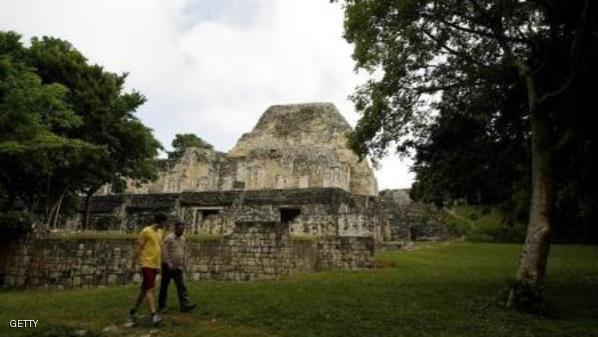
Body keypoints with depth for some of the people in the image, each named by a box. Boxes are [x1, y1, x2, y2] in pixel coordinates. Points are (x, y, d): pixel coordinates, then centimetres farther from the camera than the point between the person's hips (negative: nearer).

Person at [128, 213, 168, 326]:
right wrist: (133, 265, -10)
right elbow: (138, 249, -10)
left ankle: (133, 311, 26)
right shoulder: (146, 231, -10)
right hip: (147, 264, -8)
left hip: (155, 265, 8)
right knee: (150, 289, -11)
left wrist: (159, 265, 19)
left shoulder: (159, 232, 14)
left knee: (145, 289, 13)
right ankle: (154, 315, -14)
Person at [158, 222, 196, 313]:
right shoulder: (169, 238, -12)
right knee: (164, 287, 7)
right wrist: (168, 264, -21)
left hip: (178, 268, 6)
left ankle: (185, 305, -7)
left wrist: (183, 265, 16)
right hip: (168, 268, -6)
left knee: (182, 286, -3)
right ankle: (161, 306, 19)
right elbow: (164, 252, -16)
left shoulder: (183, 239, 9)